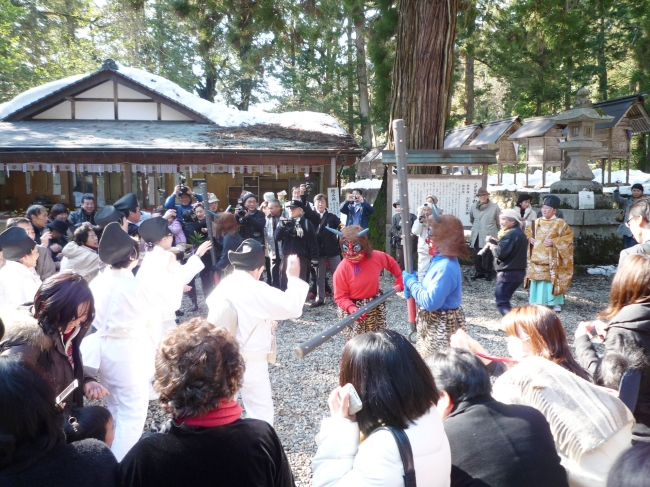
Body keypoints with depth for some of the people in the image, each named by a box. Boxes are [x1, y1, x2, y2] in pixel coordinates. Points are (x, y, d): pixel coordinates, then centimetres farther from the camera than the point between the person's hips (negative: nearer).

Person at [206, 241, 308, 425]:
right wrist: (294, 277, -13)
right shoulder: (256, 290, -23)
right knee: (261, 413, 9)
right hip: (251, 364, -7)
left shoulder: (221, 287, 0)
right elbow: (292, 307, -24)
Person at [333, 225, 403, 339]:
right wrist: (352, 309, -32)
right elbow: (340, 297, -17)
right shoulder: (341, 270, -21)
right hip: (352, 310, -4)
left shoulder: (377, 257, -12)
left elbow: (392, 265, 11)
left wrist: (399, 281, 12)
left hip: (375, 306, 4)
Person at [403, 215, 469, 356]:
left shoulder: (446, 267, -28)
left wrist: (411, 282, -18)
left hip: (442, 324, -10)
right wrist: (413, 282, -1)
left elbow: (430, 302, -30)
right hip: (434, 321, 10)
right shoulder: (440, 260, 4)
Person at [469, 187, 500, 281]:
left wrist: (495, 231, 11)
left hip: (488, 235, -4)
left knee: (487, 255, -1)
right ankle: (479, 272, 18)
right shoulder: (473, 207, 7)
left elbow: (499, 221, 3)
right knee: (477, 255, 7)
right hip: (477, 236, 4)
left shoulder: (495, 207, -6)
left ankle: (488, 273, 11)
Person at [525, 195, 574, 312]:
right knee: (536, 279, 7)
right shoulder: (537, 222, 11)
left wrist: (554, 242, -15)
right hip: (536, 258, 5)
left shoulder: (560, 223, -3)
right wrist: (530, 239, 2)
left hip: (551, 260, -5)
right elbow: (527, 232, 24)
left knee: (552, 280, -5)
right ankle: (537, 301, 18)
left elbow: (568, 238, -5)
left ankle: (556, 303, 5)